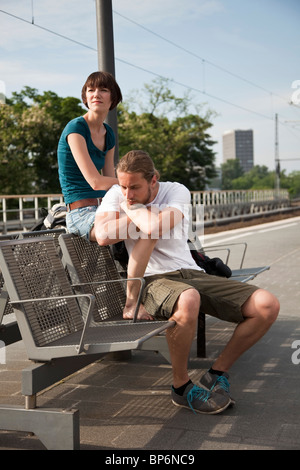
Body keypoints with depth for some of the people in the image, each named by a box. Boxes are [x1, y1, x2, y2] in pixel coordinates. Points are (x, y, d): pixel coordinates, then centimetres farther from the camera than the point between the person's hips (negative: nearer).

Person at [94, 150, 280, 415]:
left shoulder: (177, 191, 2)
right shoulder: (117, 194, 5)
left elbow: (155, 227, -21)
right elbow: (103, 236, -16)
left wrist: (131, 208, -4)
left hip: (192, 274, 3)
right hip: (154, 281, -3)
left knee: (267, 305, -13)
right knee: (187, 300, -42)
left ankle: (217, 373, 3)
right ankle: (181, 386, -16)